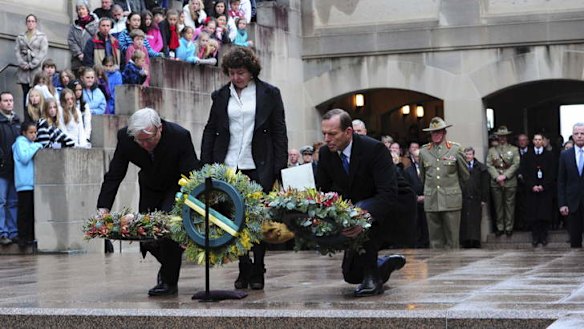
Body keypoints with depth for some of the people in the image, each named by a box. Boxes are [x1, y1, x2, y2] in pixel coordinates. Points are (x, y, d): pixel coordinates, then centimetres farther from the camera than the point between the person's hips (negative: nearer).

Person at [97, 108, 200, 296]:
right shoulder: (125, 137, -26)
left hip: (178, 187, -4)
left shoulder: (180, 136, -34)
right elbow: (114, 176, -18)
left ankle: (169, 281, -7)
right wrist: (103, 208, -29)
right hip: (150, 187, 4)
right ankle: (169, 264, 29)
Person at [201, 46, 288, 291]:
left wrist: (279, 169, -4)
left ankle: (257, 273, 9)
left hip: (258, 169, -2)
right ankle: (243, 271, 6)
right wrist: (205, 167, 5)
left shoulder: (269, 94, 4)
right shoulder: (220, 96, 11)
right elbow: (210, 131, 13)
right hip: (227, 167, 2)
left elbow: (279, 132, 3)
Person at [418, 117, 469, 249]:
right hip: (431, 201, 2)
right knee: (435, 238, 2)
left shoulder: (455, 149, 3)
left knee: (452, 238, -3)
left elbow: (465, 175, 12)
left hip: (451, 200, -2)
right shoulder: (424, 151, 9)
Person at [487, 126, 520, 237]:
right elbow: (489, 165, 4)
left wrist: (505, 176, -11)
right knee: (498, 205, 4)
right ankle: (500, 227, 10)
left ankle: (509, 227, 7)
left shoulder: (514, 149, 8)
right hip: (496, 182, 1)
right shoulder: (492, 150, 12)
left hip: (510, 182, -1)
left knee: (509, 205, 1)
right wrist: (497, 177, -10)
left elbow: (516, 165, -1)